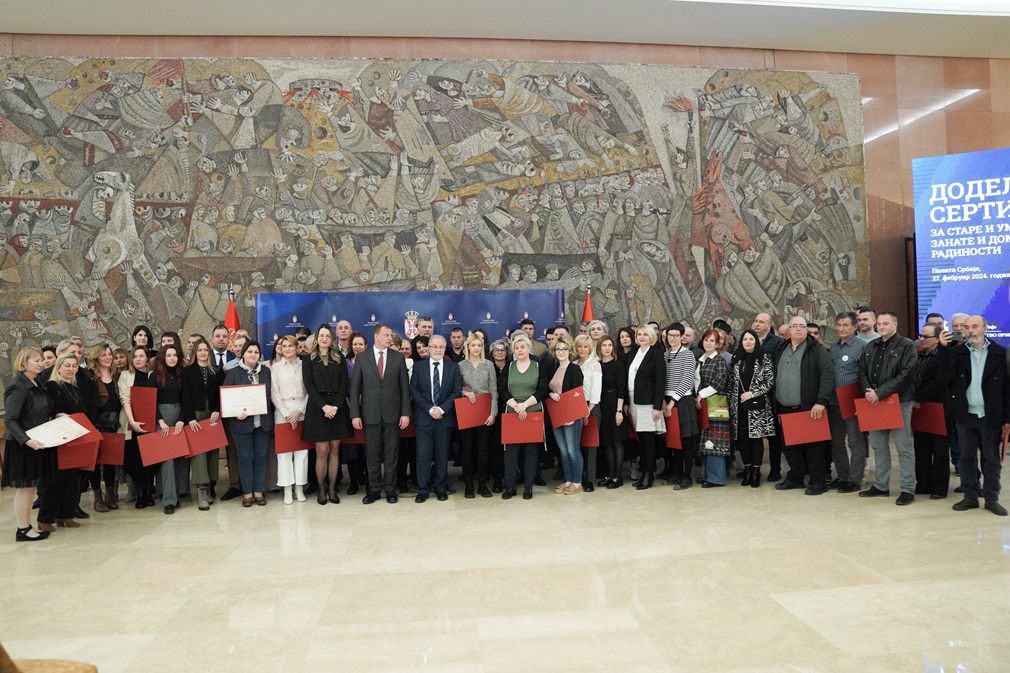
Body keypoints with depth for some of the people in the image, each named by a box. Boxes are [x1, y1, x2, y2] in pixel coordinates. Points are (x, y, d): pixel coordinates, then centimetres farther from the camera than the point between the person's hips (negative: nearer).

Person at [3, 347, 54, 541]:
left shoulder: (37, 384, 8)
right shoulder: (18, 388, -17)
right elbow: (10, 420, -23)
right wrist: (27, 440, -31)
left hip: (37, 442, 8)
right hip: (23, 445, -8)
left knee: (32, 486, 14)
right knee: (24, 487, 0)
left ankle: (28, 526, 22)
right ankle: (22, 530, 10)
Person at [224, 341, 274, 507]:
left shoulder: (266, 372, 7)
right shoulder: (233, 373, 0)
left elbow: (272, 394, 9)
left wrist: (270, 415, 2)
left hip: (263, 422, 2)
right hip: (242, 422, -2)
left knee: (261, 456, 7)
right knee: (245, 457, 5)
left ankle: (259, 491, 17)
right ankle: (247, 492, 14)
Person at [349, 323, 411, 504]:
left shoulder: (398, 357, 3)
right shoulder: (361, 357, 2)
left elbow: (404, 387, 2)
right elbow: (355, 388, 1)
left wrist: (405, 413, -4)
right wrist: (355, 414, -5)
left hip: (392, 412, 0)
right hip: (370, 413, 0)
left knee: (391, 453, 6)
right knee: (372, 453, 7)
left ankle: (390, 489, 16)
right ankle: (374, 489, 18)